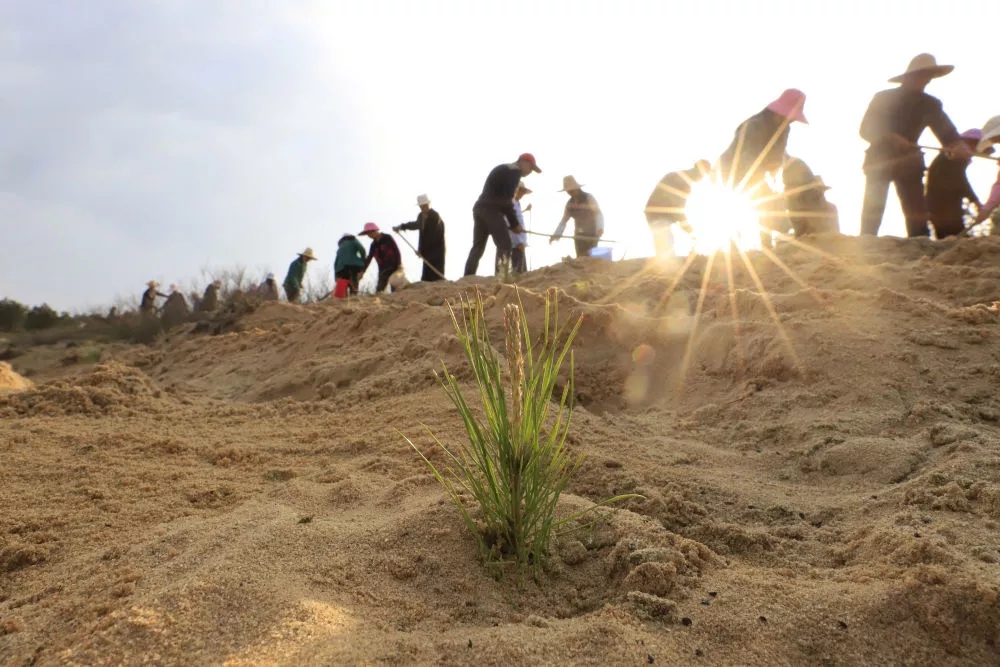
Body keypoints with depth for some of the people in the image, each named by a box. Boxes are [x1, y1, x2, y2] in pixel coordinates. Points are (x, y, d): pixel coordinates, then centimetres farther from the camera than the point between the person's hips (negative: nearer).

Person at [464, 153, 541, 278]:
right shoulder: (515, 171, -1)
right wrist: (514, 223, -5)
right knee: (504, 244, -10)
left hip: (479, 208, 9)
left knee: (478, 246, 11)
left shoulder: (502, 170, 28)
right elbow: (507, 200, -11)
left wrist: (512, 223, 16)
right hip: (491, 209, -9)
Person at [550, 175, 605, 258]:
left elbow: (599, 214, -24)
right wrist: (556, 235, -9)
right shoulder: (570, 203, 4)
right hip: (579, 235, 5)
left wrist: (600, 228, -43)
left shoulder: (589, 197, -13)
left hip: (591, 234, -5)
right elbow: (564, 220, 5)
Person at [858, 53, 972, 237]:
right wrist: (890, 138, -25)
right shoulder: (883, 98, -2)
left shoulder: (930, 104, 7)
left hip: (908, 162, 3)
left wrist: (957, 145, -28)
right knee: (873, 209, -9)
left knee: (917, 211, -6)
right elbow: (866, 130, -8)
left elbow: (945, 130, -6)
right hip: (879, 159, -3)